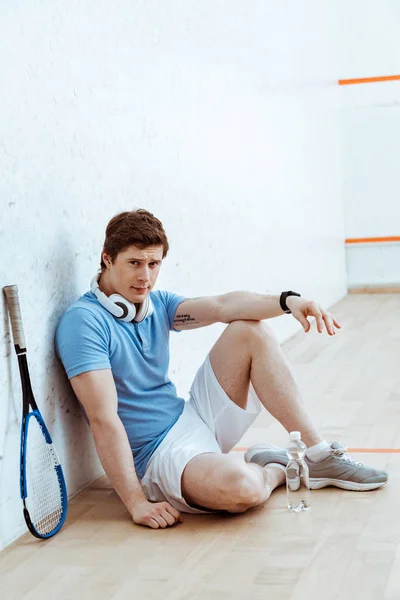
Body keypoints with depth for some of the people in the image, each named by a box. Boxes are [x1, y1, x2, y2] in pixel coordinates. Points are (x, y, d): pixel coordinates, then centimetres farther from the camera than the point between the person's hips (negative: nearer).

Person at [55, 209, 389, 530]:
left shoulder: (157, 303, 6)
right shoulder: (84, 321, -18)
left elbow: (221, 305, -9)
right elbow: (103, 419, -25)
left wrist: (287, 301, -27)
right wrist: (137, 503, -29)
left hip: (194, 420, 8)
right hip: (158, 455, -8)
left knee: (251, 330, -2)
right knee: (240, 486, -39)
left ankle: (319, 455, 0)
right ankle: (275, 469, 2)